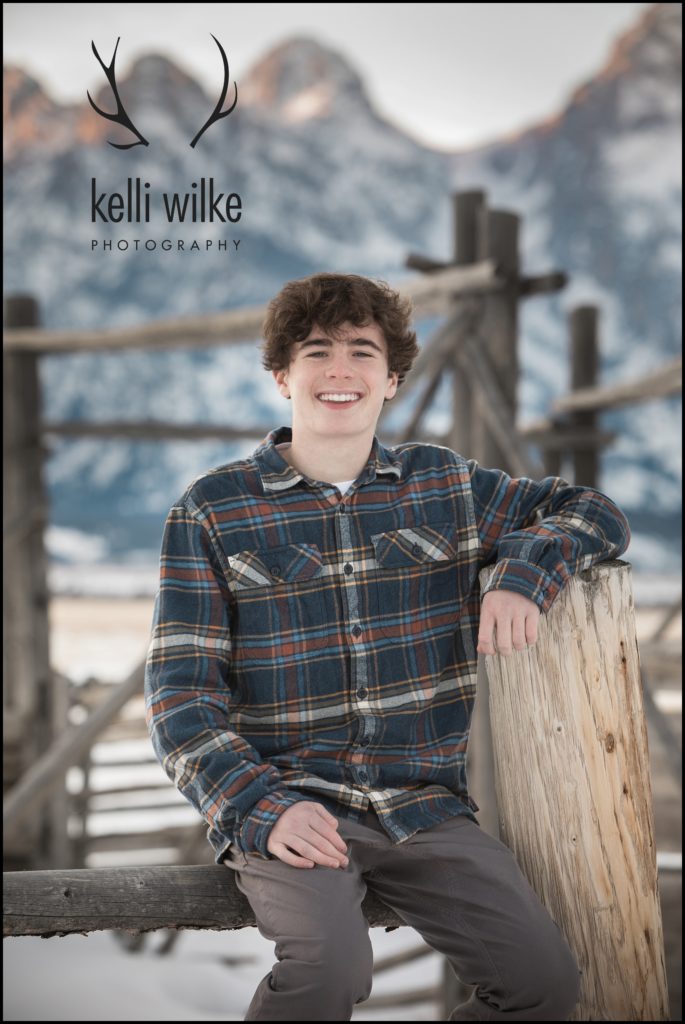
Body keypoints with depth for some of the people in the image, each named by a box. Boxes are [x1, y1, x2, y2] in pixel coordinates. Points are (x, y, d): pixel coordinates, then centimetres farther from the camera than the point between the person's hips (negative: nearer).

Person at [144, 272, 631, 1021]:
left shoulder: (443, 484, 13)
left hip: (422, 804, 3)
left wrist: (525, 572, -3)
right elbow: (180, 694, -2)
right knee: (331, 962, -33)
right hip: (284, 802, -3)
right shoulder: (212, 511, 3)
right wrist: (262, 807, -19)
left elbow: (594, 512, 20)